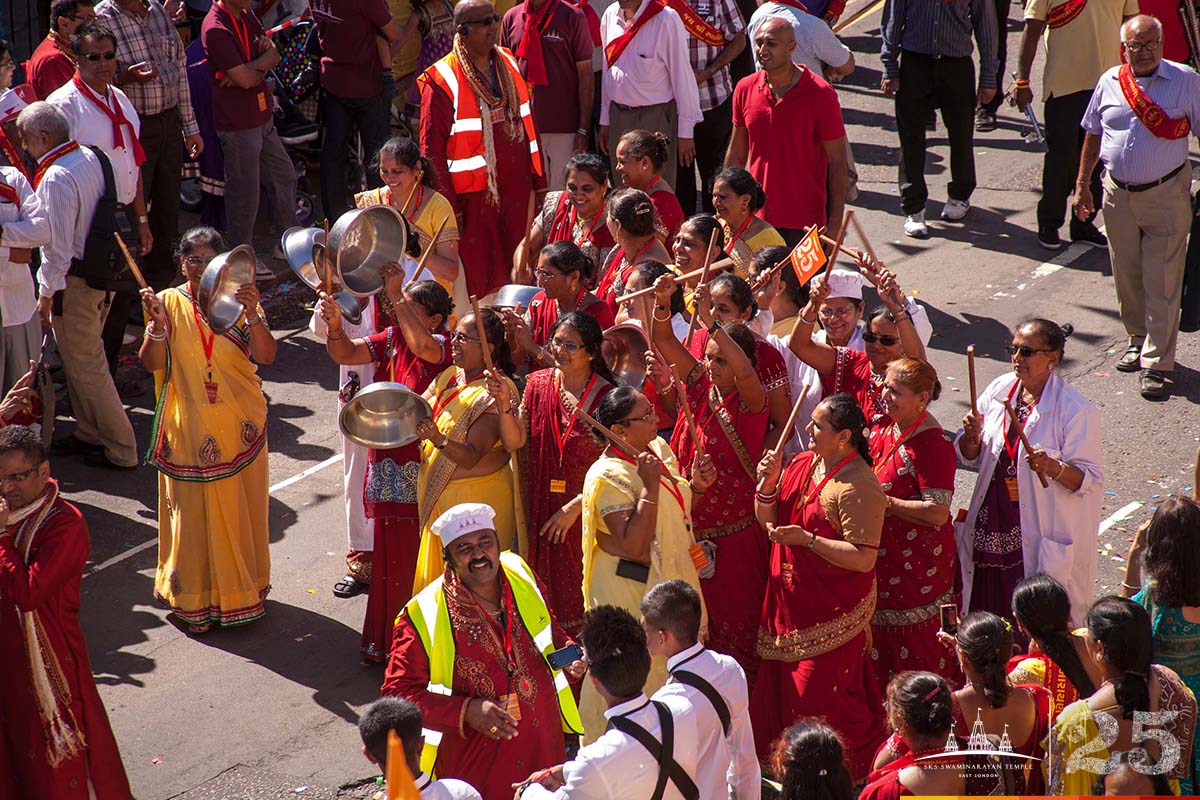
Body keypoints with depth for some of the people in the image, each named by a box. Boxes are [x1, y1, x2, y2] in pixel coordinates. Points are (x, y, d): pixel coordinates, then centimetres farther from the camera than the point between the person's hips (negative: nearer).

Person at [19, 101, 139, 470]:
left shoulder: (56, 179, -24)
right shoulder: (90, 158, 3)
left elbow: (57, 248, -23)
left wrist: (46, 295, -12)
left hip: (74, 283, -9)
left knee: (85, 366, 3)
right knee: (82, 359, 23)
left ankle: (121, 449, 10)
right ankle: (88, 432, 36)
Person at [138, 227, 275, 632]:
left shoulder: (239, 301, -1)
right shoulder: (170, 303, -1)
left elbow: (266, 356, -15)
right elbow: (151, 363, -10)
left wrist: (252, 314, -30)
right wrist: (157, 323, -25)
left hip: (239, 427, 1)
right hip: (189, 429, -1)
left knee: (240, 509, 9)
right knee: (193, 511, 4)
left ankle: (241, 590, 26)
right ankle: (194, 598, 16)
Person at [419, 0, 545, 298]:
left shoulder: (508, 63, 8)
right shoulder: (442, 80, -10)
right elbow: (432, 149, -9)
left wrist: (538, 181, 11)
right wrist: (449, 207, -11)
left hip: (517, 191, 5)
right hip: (474, 196, -5)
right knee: (476, 283, 1)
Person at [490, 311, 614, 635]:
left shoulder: (607, 396, -12)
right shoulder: (538, 383, 1)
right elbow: (514, 442, -2)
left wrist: (574, 508, -15)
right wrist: (504, 404, -18)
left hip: (586, 511, -4)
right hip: (543, 511, 4)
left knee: (581, 601, 3)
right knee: (548, 592, 11)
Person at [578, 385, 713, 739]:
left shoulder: (659, 448, 2)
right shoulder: (608, 476, -23)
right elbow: (633, 546, -30)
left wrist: (694, 485, -2)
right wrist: (650, 485, -31)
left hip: (671, 577, 8)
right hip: (631, 588, -8)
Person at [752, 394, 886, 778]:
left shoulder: (857, 486, -21)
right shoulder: (802, 464, 4)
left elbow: (864, 558, -24)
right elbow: (768, 522, 10)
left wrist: (807, 539, -27)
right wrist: (768, 484, -8)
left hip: (833, 611, -8)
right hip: (792, 598, 8)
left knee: (819, 692, -4)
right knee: (783, 683, 16)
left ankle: (852, 769, 16)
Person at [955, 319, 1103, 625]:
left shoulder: (1076, 410, -13)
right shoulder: (999, 390, 4)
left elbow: (1091, 480, -13)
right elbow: (969, 459, 12)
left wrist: (1053, 468, -30)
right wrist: (972, 437, -10)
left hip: (1041, 536, -5)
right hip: (991, 528, 5)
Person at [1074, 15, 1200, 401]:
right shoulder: (1109, 83, 5)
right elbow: (1092, 134, 16)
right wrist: (1081, 185, 14)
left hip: (1166, 195, -4)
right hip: (1117, 193, 4)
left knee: (1162, 283, -5)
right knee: (1126, 276, 12)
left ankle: (1156, 363, 0)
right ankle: (1138, 340, 32)